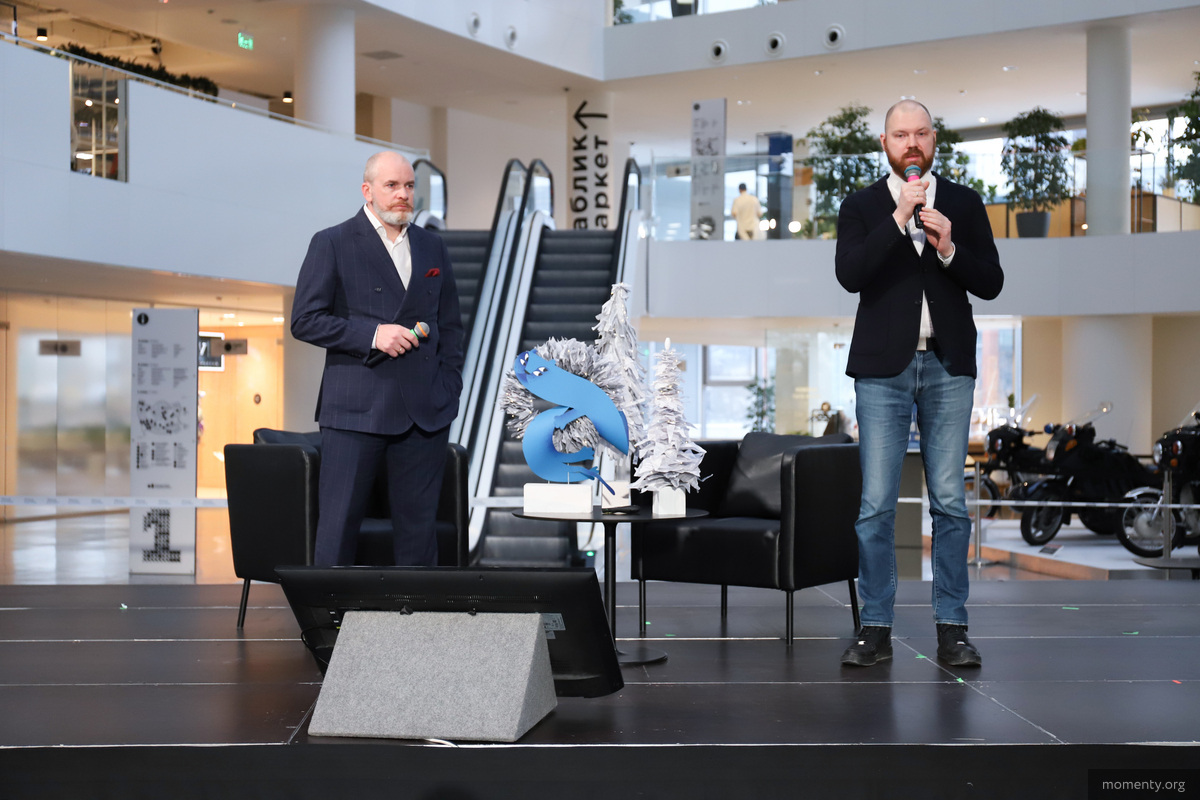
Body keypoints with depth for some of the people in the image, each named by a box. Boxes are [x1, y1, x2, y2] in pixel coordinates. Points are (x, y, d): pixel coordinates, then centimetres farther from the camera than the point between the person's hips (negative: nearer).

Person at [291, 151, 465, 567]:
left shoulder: (432, 247, 15)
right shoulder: (332, 244, 0)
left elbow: (450, 323, 19)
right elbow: (304, 320, -4)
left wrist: (449, 386, 8)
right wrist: (371, 333, -14)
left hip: (426, 410, 4)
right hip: (356, 409, -4)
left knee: (419, 523, 7)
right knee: (338, 524, -1)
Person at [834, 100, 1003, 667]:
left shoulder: (964, 204, 11)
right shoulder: (861, 206, 6)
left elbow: (990, 284, 5)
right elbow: (850, 275, -11)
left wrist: (949, 249, -11)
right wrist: (899, 216, -15)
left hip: (948, 368, 1)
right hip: (883, 369, -1)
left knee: (950, 502, 2)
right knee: (876, 505, -3)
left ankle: (951, 627, 9)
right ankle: (876, 628, 5)